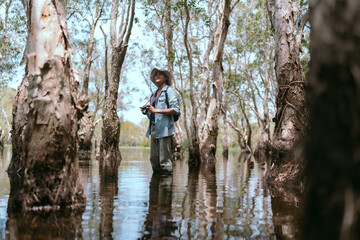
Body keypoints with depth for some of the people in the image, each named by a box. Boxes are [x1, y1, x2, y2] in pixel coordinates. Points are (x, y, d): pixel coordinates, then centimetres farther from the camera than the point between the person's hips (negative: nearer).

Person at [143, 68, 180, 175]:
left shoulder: (169, 90, 1)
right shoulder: (154, 94, 25)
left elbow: (175, 110, -11)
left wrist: (156, 110, -14)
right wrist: (147, 112, 4)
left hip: (164, 129, -8)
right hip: (153, 128, 8)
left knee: (164, 159, -8)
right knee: (153, 159, 8)